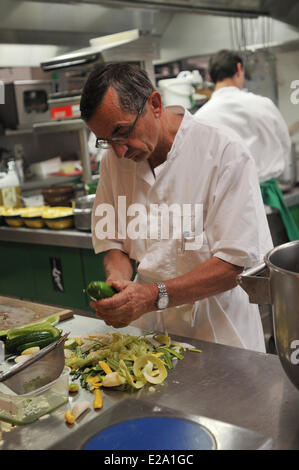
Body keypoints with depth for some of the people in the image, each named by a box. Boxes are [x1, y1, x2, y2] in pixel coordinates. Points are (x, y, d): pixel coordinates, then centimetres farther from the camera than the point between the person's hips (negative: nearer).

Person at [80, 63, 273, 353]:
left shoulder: (226, 154, -15)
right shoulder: (113, 161, 1)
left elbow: (236, 263, -17)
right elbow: (114, 242, 8)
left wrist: (154, 296, -27)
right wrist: (117, 280, -14)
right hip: (149, 329, 4)